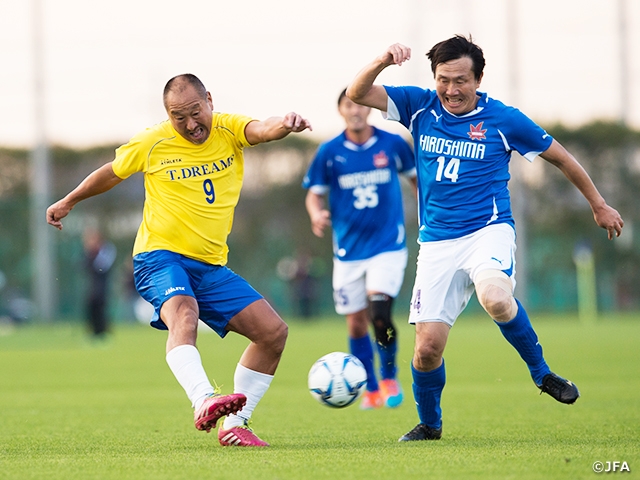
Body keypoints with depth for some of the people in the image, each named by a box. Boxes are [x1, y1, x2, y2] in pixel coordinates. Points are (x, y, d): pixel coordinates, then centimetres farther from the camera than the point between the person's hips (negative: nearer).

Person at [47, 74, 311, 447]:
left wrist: (285, 124, -46)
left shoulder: (229, 130, 1)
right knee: (183, 315, -36)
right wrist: (69, 202, 30)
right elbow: (111, 174, 16)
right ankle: (204, 402, -58)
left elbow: (263, 130, -22)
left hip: (212, 267, 4)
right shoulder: (153, 144, -3)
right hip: (161, 258, -4)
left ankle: (234, 425, 5)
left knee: (274, 332, -4)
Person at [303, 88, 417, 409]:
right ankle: (371, 390, 25)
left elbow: (416, 177, 14)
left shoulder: (392, 144, -2)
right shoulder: (329, 152, -2)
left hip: (388, 246, -2)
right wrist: (316, 214, -17)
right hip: (349, 250, 2)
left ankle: (389, 377, 1)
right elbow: (314, 194, 4)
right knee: (356, 324, 7)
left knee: (379, 312, -21)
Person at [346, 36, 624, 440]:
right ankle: (429, 424, 23)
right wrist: (384, 61, -22)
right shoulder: (419, 107, 4)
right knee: (428, 346, -5)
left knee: (495, 300, -36)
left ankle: (542, 372, -10)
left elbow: (560, 157, 10)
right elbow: (357, 94, -3)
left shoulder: (503, 119, -3)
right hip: (437, 242, 3)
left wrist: (599, 205, 17)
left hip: (489, 231, -3)